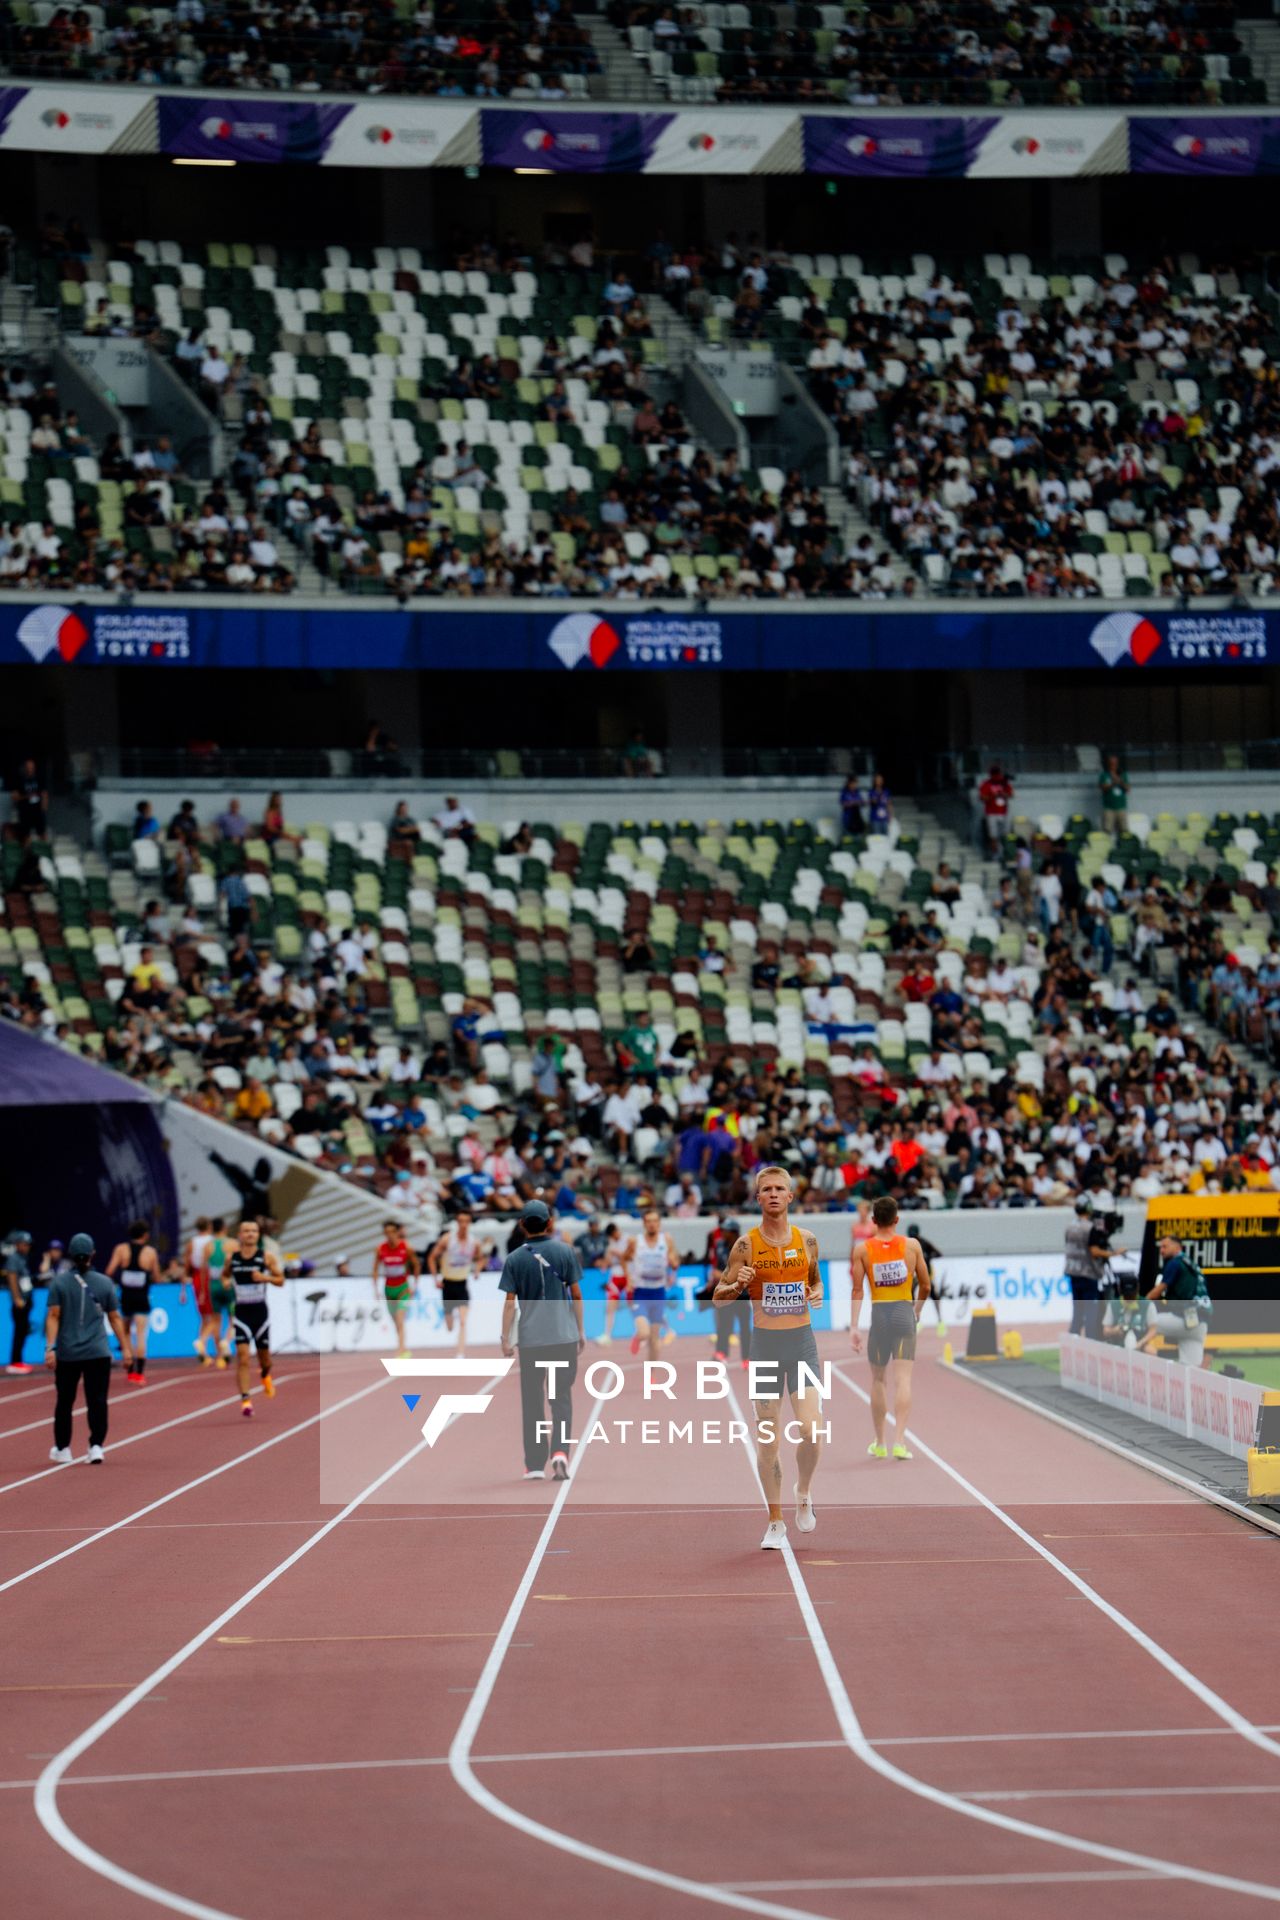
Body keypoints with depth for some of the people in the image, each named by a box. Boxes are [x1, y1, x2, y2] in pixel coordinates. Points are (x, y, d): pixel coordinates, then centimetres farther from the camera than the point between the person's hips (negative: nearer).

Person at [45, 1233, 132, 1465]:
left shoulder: (59, 1282, 0)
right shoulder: (104, 1283, 3)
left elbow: (53, 1317, -7)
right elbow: (115, 1318, 5)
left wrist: (50, 1347, -9)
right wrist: (125, 1348, 10)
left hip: (66, 1353, 0)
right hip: (98, 1353, 0)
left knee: (64, 1401, 12)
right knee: (97, 1400, 2)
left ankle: (62, 1449, 20)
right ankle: (96, 1446, -9)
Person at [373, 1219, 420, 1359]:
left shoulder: (406, 1248, -12)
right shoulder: (380, 1249, -6)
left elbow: (416, 1266, 2)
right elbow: (376, 1269, 5)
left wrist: (414, 1286, 2)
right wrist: (375, 1288, -1)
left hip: (403, 1288, -3)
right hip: (388, 1288, 3)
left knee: (400, 1321, -18)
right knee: (396, 1323, 11)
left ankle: (400, 1352, -25)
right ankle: (404, 1350, 27)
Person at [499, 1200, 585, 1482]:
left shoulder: (514, 1259, 0)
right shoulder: (565, 1252, 0)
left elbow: (509, 1302, -2)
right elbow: (576, 1294, 3)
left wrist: (506, 1338, 3)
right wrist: (580, 1331, 12)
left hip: (530, 1340, 0)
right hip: (564, 1336, 0)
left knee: (532, 1402, 7)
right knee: (562, 1397, 6)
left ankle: (535, 1465, 8)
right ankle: (560, 1451, -15)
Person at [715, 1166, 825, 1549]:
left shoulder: (807, 1240, 3)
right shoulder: (746, 1245, -3)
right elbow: (718, 1297, 2)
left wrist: (817, 1292, -2)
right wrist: (738, 1285, -19)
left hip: (802, 1342, 1)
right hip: (764, 1344, -1)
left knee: (811, 1431, -12)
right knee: (767, 1438, 2)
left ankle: (803, 1493, 18)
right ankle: (776, 1522, 14)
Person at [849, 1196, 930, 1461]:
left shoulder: (862, 1250, -1)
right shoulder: (912, 1245, 1)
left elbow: (857, 1290, -5)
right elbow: (925, 1286, 6)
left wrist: (854, 1327, -4)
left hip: (879, 1315, 0)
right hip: (904, 1314, 0)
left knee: (878, 1380, 13)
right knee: (903, 1379, -3)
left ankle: (880, 1444, 19)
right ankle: (900, 1441, -14)